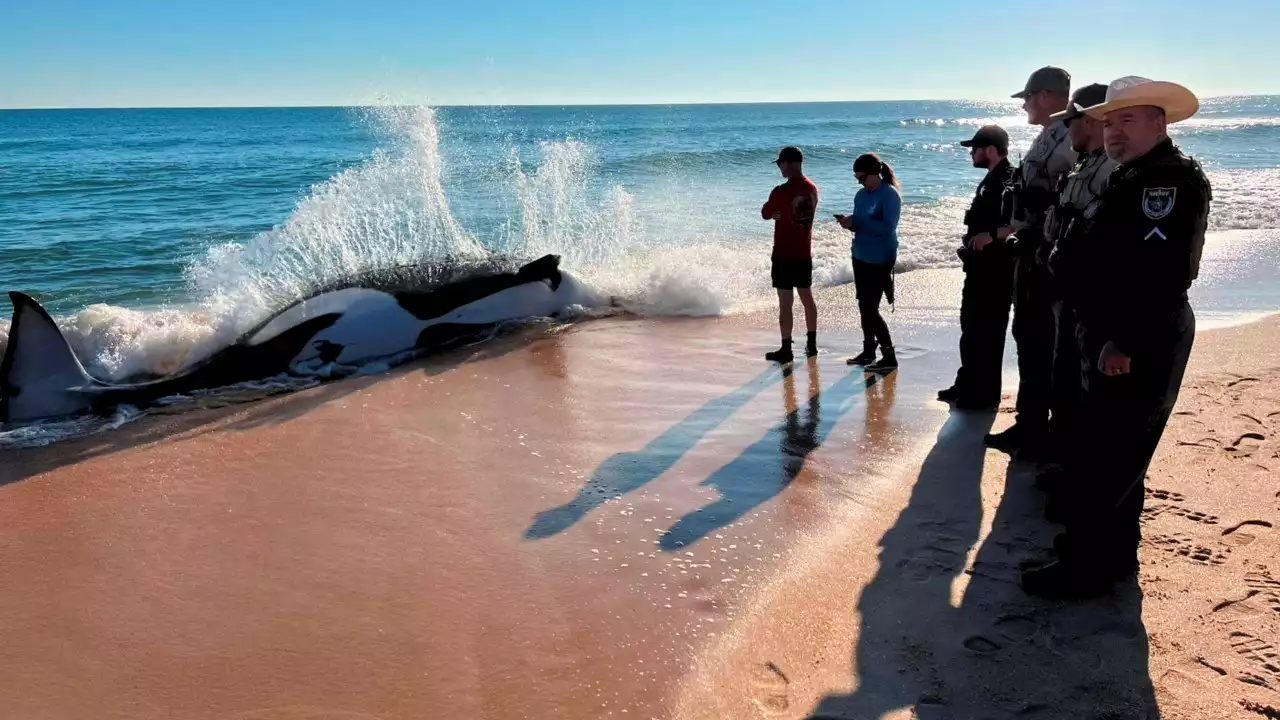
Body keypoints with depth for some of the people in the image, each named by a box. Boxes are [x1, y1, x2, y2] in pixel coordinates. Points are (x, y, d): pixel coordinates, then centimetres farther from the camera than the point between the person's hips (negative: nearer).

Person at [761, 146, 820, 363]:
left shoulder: (781, 192, -18)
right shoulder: (812, 189, 2)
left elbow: (765, 214, -3)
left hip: (784, 255, -6)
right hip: (804, 254, 7)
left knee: (785, 302, -1)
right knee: (807, 297, 17)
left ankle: (786, 350, 3)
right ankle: (811, 344, 26)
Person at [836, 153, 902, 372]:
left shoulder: (890, 195, -15)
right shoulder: (861, 195, 8)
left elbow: (887, 228, -23)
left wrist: (856, 222, -24)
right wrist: (849, 223, -6)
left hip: (879, 260, -8)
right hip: (860, 256, 8)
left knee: (871, 308, -9)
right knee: (864, 306, 13)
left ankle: (889, 356, -1)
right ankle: (868, 351, 25)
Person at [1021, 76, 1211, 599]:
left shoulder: (1175, 178, -15)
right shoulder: (1129, 179, 17)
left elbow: (1161, 273, -25)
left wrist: (1125, 341, -25)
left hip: (1139, 347, -10)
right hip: (1112, 339, 10)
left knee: (1106, 459, -4)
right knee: (1113, 453, 18)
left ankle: (1086, 566, 5)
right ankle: (1114, 552, 31)